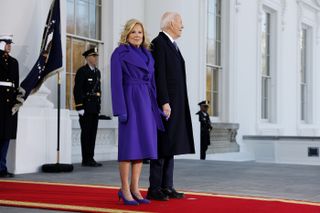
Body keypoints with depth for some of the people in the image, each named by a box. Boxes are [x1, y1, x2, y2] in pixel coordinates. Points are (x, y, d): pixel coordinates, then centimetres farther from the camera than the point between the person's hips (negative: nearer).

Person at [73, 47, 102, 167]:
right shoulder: (82, 71, -6)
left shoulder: (97, 72, 17)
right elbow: (77, 90, -11)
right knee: (86, 134, -3)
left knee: (93, 134, 8)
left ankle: (91, 158, 13)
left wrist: (99, 105, 14)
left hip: (95, 108, 7)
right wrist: (80, 107, -16)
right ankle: (86, 160, 1)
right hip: (86, 107, -7)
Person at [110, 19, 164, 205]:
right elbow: (116, 82, -8)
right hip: (130, 100, -6)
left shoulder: (148, 55, 17)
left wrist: (156, 108, 10)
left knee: (142, 143, 4)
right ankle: (125, 189, 2)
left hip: (146, 102, 6)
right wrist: (121, 110, -16)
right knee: (129, 144, -5)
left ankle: (135, 188, 9)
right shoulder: (119, 53, -1)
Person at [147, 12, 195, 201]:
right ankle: (154, 189, -1)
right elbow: (159, 76, -17)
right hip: (166, 103, -9)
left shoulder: (173, 45, 20)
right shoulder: (158, 43, -10)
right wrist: (164, 102, -22)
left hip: (176, 104, 9)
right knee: (162, 147, -7)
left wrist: (179, 105, 18)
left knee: (171, 146, 9)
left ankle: (167, 187, 14)